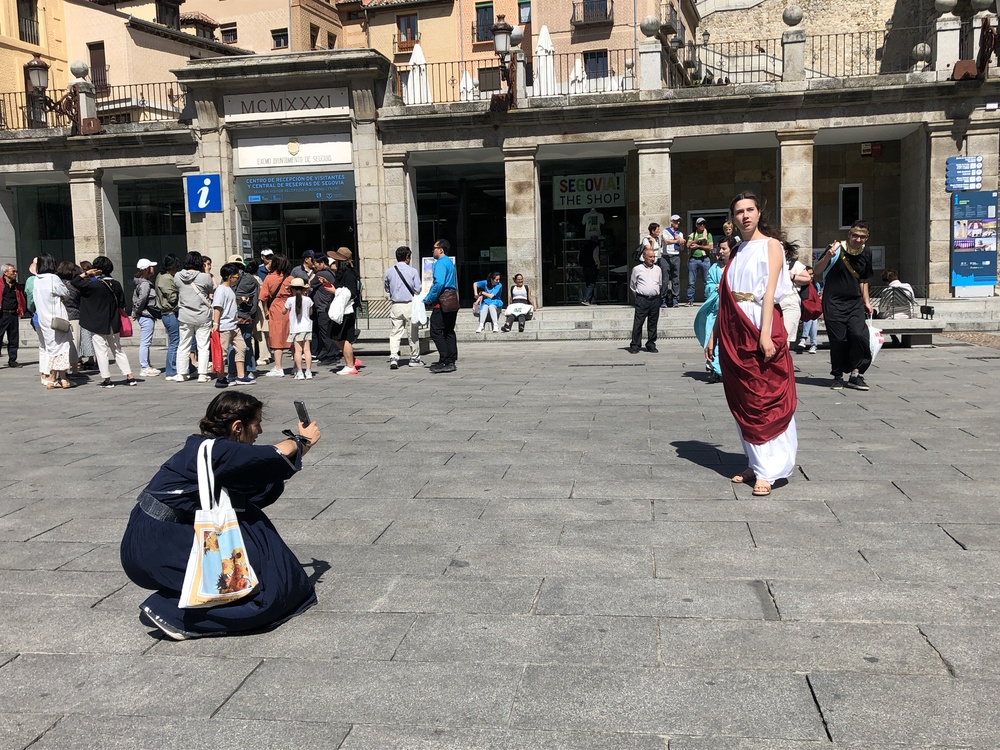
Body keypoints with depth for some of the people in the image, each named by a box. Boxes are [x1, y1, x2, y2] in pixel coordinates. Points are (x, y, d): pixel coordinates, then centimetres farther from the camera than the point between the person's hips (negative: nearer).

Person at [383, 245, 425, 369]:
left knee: (395, 332, 3)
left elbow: (386, 289, 14)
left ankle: (393, 357, -13)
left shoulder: (389, 272, 2)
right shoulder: (413, 271, -7)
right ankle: (414, 358, 18)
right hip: (410, 305, -2)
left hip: (396, 306, 2)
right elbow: (418, 290, -6)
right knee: (413, 333, 9)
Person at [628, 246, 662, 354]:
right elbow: (632, 285, 11)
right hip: (642, 299, -4)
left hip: (655, 299, 4)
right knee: (638, 323, -7)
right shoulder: (637, 269, 3)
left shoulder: (658, 269, 14)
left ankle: (651, 345, 14)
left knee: (653, 323, 6)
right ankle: (635, 345, -3)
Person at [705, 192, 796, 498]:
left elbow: (770, 290, -11)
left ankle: (768, 471, -4)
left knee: (766, 400, -6)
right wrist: (714, 335, 14)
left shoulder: (771, 245, 0)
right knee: (743, 400, 8)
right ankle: (755, 464, 16)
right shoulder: (737, 252, 19)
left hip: (760, 326, -7)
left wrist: (765, 334, -20)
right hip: (734, 330, 7)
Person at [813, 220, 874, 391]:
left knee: (859, 335, -14)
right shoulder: (837, 249, -8)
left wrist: (866, 302, 15)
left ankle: (855, 374, 0)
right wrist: (828, 256, -28)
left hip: (855, 302, 4)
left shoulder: (866, 254, 8)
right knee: (838, 340, -4)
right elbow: (817, 270, -11)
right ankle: (838, 376, 14)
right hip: (833, 302, -4)